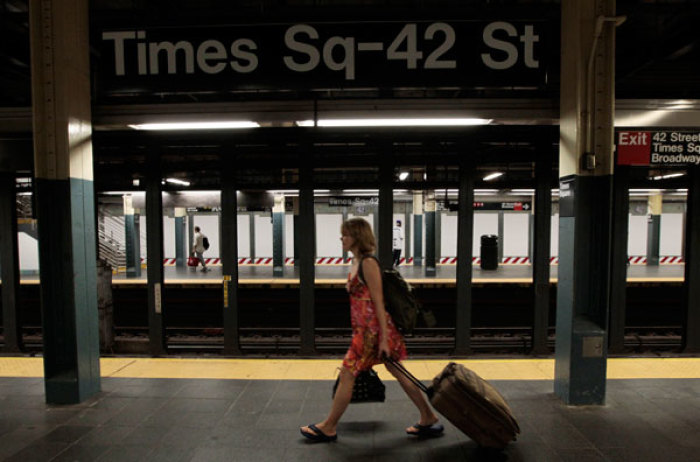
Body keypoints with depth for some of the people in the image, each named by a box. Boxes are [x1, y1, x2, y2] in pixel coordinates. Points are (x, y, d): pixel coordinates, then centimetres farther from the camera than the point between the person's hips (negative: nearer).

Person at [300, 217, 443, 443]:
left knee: (347, 374, 2)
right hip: (365, 330, 10)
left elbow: (378, 303, -19)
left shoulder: (368, 263, -17)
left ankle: (328, 428, 18)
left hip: (374, 329, -10)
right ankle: (429, 419, 26)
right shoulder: (356, 262, 12)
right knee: (398, 373, 15)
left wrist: (383, 339, -18)